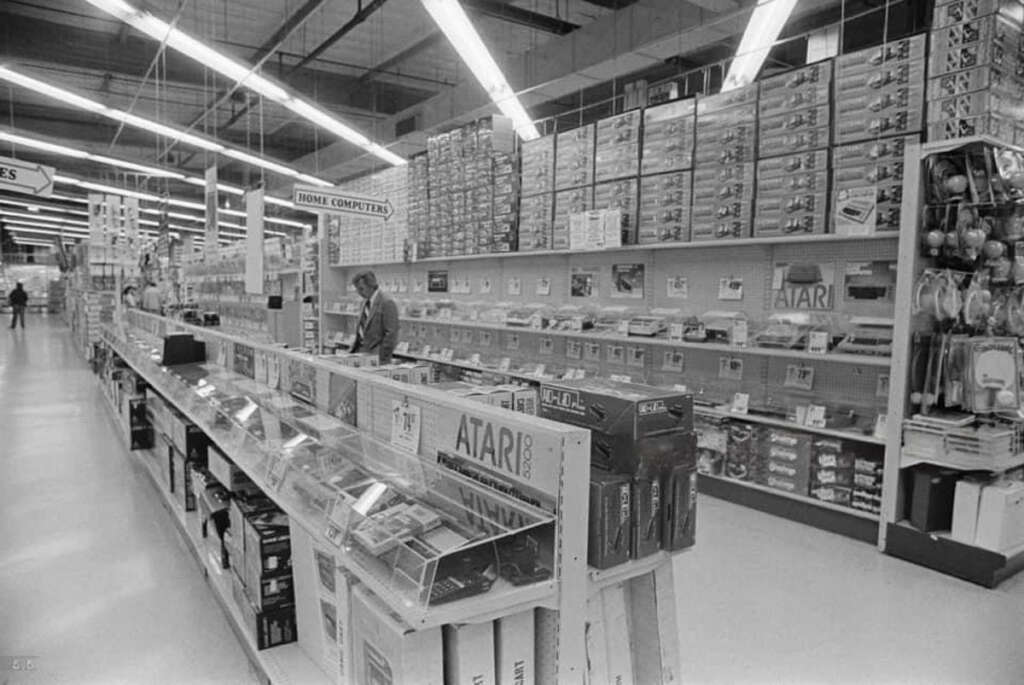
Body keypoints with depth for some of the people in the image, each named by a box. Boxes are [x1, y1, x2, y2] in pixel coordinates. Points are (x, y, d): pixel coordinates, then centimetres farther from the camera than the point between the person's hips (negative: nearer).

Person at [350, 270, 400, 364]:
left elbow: (391, 334, -16)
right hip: (361, 352, 8)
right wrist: (353, 350, 12)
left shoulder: (387, 303, -14)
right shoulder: (366, 302, 13)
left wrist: (383, 359, -17)